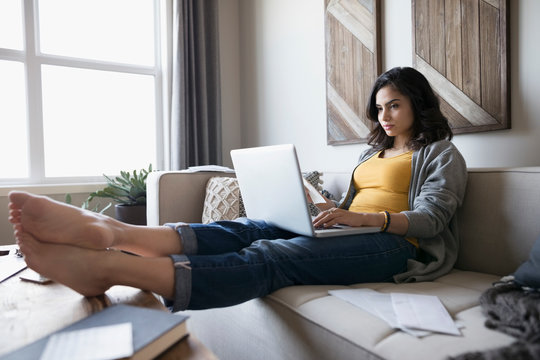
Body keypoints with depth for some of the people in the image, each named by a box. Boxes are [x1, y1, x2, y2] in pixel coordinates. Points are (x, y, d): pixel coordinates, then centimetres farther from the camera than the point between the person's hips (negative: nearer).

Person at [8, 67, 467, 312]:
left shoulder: (442, 154, 10)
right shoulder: (375, 151, 28)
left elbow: (430, 218, -7)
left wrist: (364, 218, -22)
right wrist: (325, 209, 0)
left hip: (397, 245, -6)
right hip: (351, 235, 6)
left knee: (273, 256, -33)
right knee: (252, 228, -23)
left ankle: (104, 266, -47)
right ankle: (109, 233, -40)